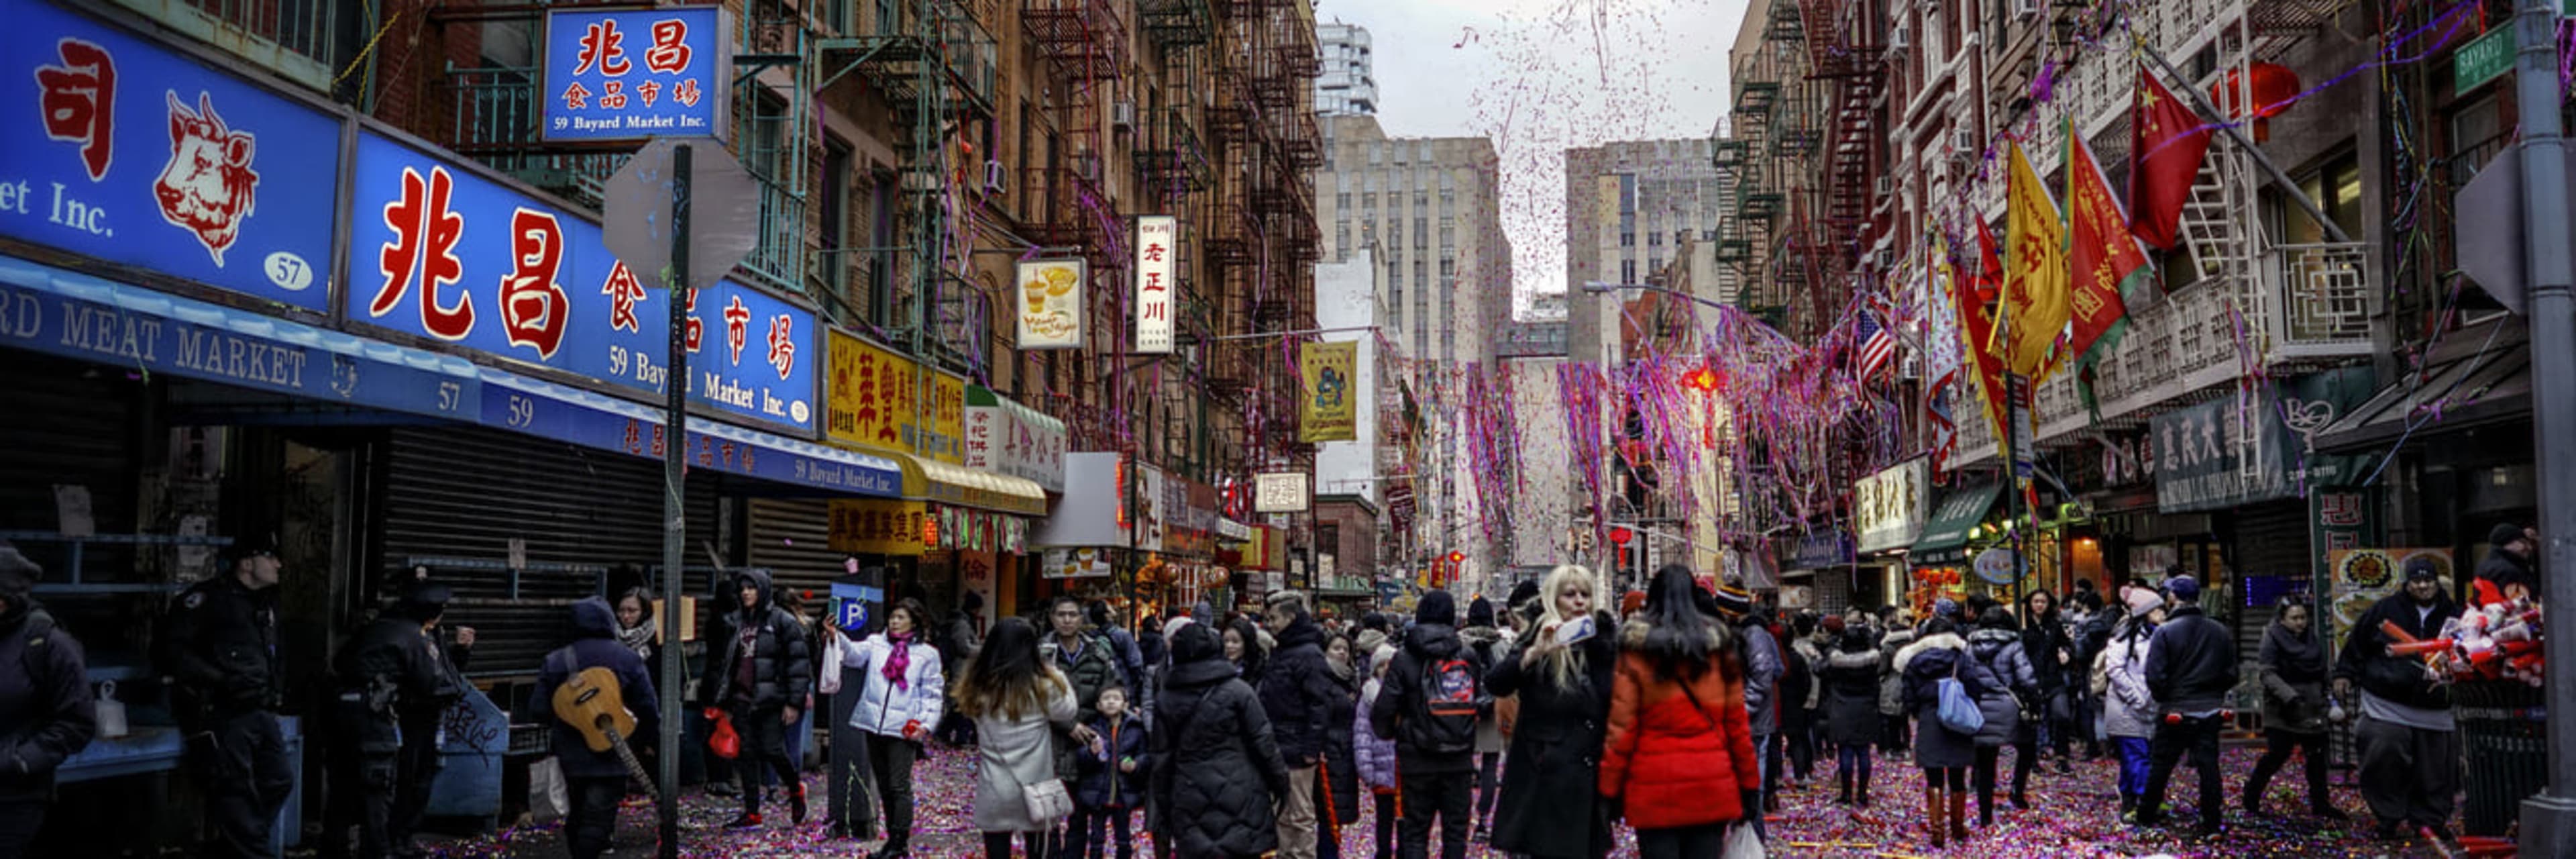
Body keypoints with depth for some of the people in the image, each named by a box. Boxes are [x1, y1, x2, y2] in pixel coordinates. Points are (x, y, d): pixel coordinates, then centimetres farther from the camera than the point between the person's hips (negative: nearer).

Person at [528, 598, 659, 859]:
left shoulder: (554, 661, 1)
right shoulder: (628, 658, -7)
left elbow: (539, 709, 0)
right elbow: (648, 708, -7)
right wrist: (647, 739, 9)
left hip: (571, 754, 4)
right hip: (610, 754, -4)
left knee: (577, 814, 20)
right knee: (599, 818, -4)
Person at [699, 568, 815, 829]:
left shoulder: (782, 621, -4)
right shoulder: (732, 622, 11)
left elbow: (799, 662, -7)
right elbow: (720, 662, 17)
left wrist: (794, 702, -12)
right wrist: (716, 701, 12)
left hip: (771, 699, -5)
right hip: (741, 698, 5)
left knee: (772, 750, -8)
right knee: (746, 754, 4)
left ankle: (795, 789, 21)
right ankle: (752, 813, 10)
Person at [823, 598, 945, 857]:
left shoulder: (927, 654, 4)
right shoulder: (876, 643, 10)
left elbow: (934, 694, 3)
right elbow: (854, 654, -9)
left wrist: (926, 724, -9)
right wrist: (836, 637, -28)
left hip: (903, 728, -4)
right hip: (874, 725, 4)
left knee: (900, 786, -6)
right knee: (883, 786, 11)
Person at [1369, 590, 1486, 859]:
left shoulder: (1405, 658, -6)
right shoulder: (1468, 657, 2)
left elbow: (1384, 709, -8)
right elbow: (1484, 703, 4)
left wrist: (1386, 731, 12)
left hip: (1418, 759, -2)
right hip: (1460, 759, 2)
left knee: (1415, 832, 5)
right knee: (1455, 829, 10)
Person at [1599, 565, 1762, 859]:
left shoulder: (1637, 647, -2)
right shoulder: (1718, 645, 4)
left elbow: (1621, 726, -5)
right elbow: (1737, 722, 5)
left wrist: (1610, 788, 0)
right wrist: (1749, 785, 11)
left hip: (1654, 785, -2)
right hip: (1712, 786, 2)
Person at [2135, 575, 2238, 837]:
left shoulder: (2165, 632, -14)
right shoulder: (2220, 632, 1)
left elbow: (2155, 676, -15)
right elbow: (2231, 675, 5)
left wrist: (2164, 698, 3)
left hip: (2175, 711, -3)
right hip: (2210, 712, 3)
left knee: (2160, 765, 10)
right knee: (2209, 766, 7)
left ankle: (2147, 813, 21)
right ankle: (2212, 823, 7)